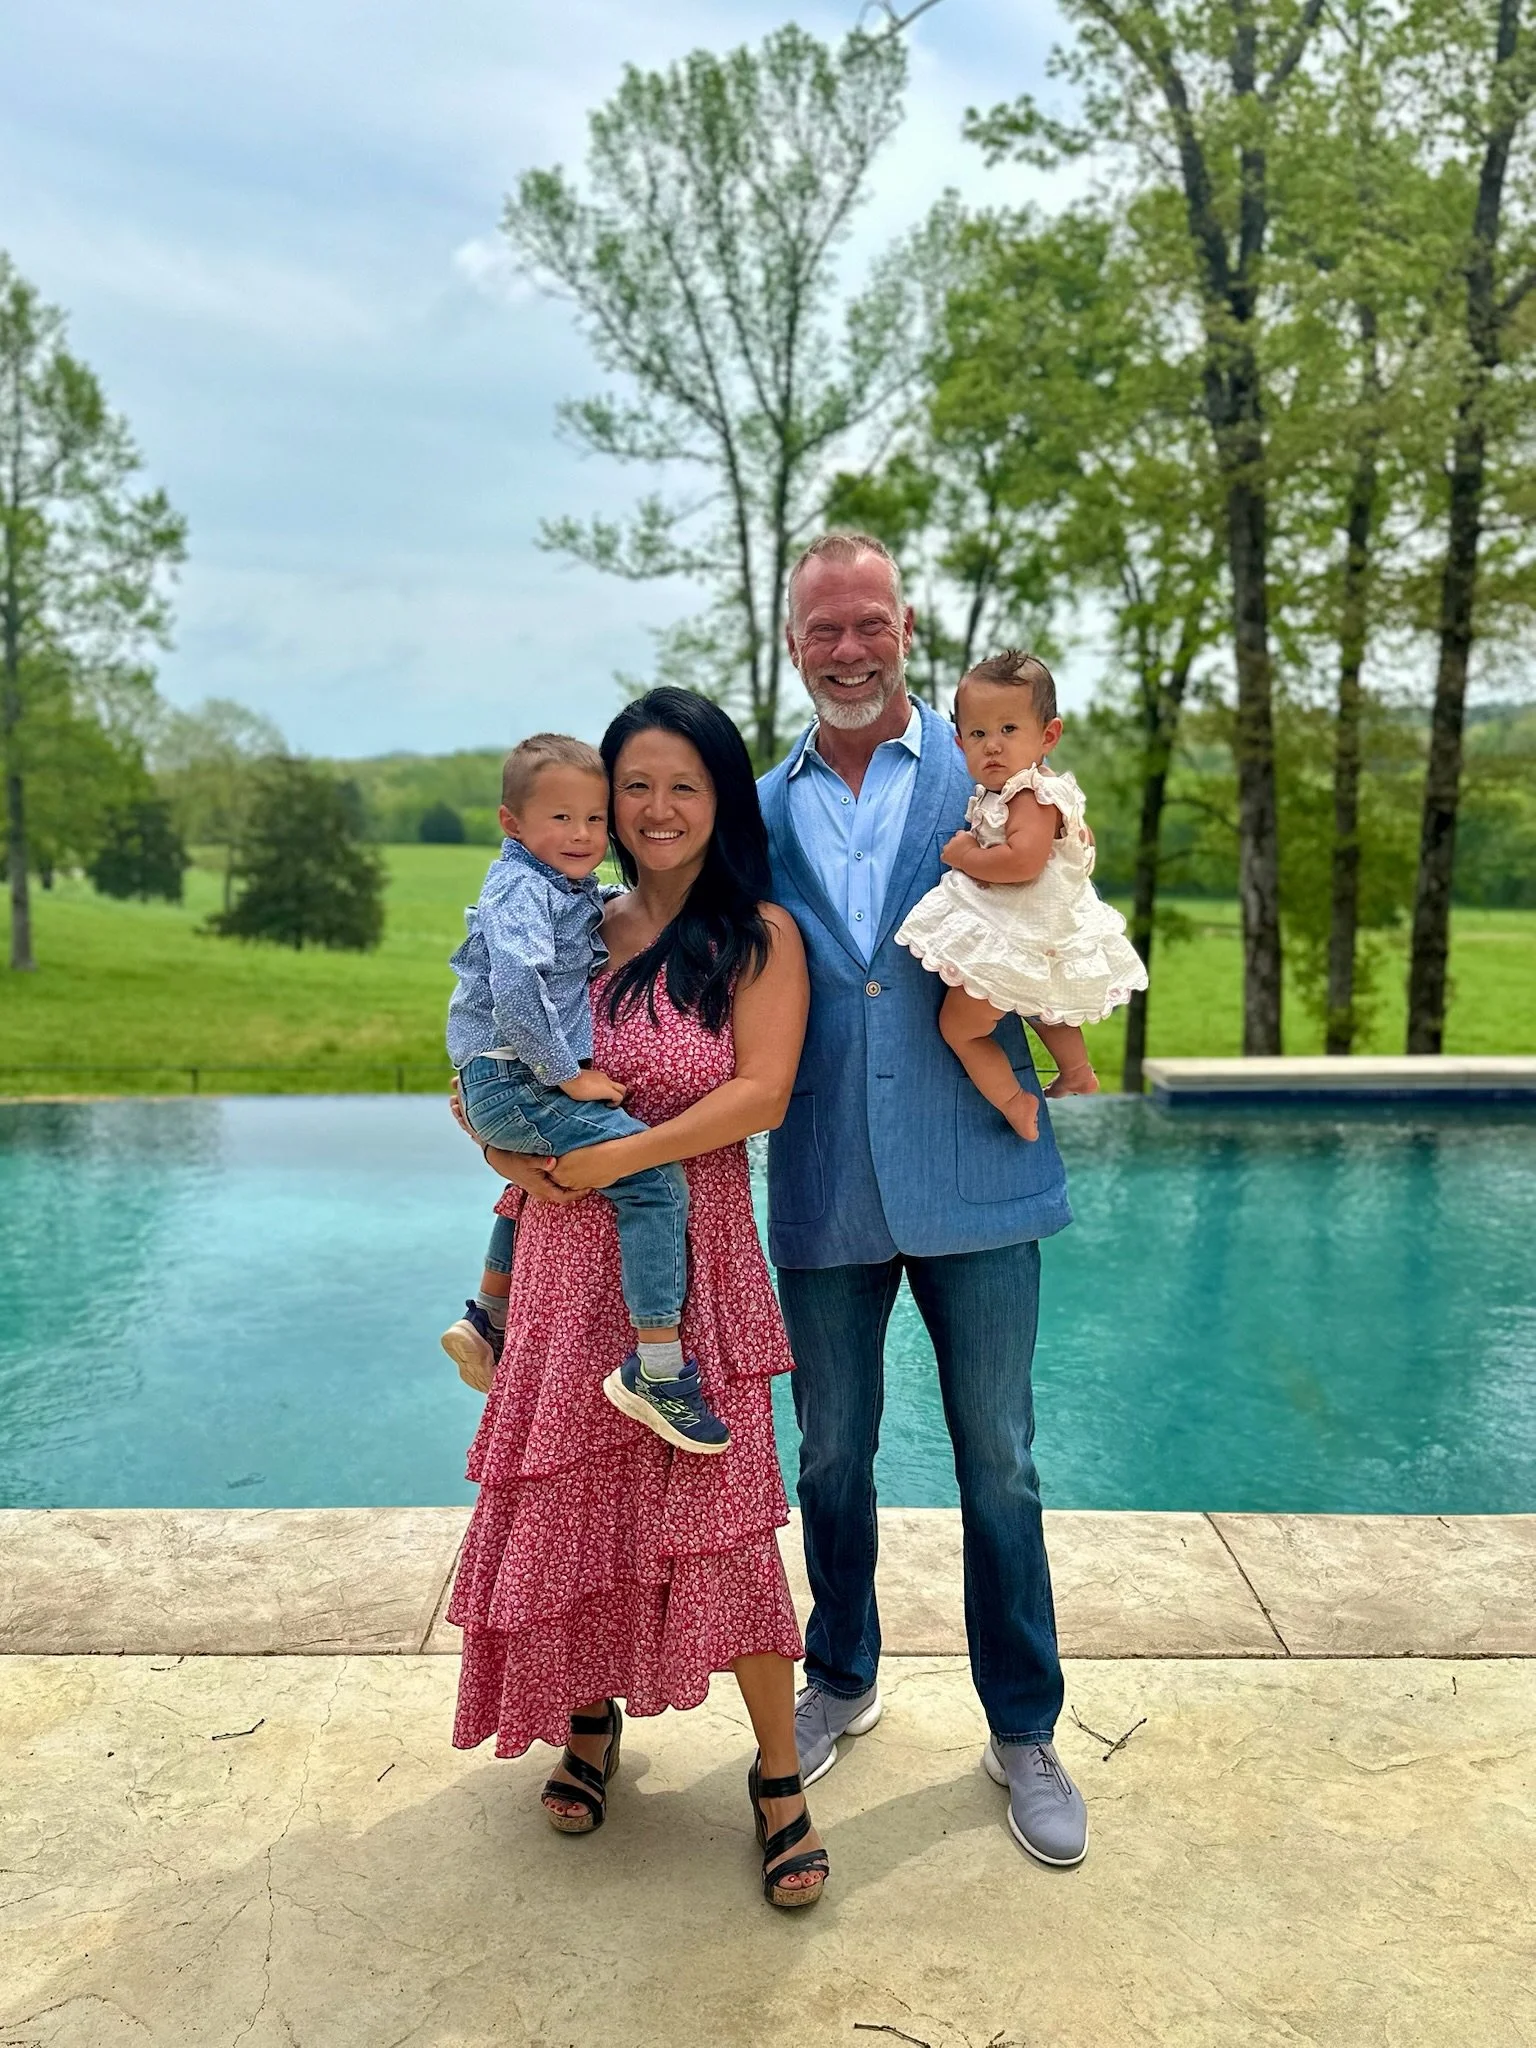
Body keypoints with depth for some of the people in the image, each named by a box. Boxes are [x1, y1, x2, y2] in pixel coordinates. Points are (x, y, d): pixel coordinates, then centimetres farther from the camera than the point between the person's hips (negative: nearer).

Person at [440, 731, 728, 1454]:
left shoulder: (576, 892, 15)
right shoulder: (522, 890, -14)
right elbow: (517, 989, -28)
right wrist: (568, 1075, -22)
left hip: (520, 1087, 11)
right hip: (513, 1085, -11)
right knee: (656, 1176, -19)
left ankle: (488, 1318, 50)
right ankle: (657, 1369, -17)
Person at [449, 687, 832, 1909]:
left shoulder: (759, 935, -2)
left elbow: (759, 1093, -13)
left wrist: (609, 1159, -17)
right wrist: (517, 1148, -9)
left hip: (696, 1256, -3)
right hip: (570, 1257, 4)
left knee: (724, 1509, -3)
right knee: (570, 1497, 11)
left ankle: (780, 1775, 15)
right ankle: (589, 1718, 36)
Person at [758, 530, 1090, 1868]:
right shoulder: (762, 813, 7)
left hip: (972, 1179, -2)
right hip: (825, 1192, 2)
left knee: (998, 1460, 10)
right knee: (832, 1456, 17)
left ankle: (1024, 1731, 30)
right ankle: (843, 1680, 41)